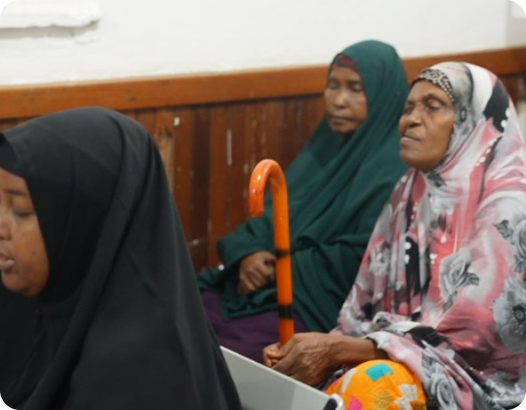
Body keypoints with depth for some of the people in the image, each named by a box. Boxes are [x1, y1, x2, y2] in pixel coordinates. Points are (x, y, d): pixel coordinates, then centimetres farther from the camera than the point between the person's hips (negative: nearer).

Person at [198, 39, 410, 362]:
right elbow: (273, 210, 15)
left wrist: (281, 270, -13)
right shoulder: (328, 143, 16)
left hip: (322, 306, -7)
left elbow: (360, 259, -16)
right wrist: (248, 252, -6)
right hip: (261, 285, 8)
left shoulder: (396, 169, -9)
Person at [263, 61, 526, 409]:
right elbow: (366, 310, 9)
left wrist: (337, 349, -20)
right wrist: (328, 348, -12)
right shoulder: (409, 195, 8)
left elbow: (468, 338, -18)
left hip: (480, 380, -6)